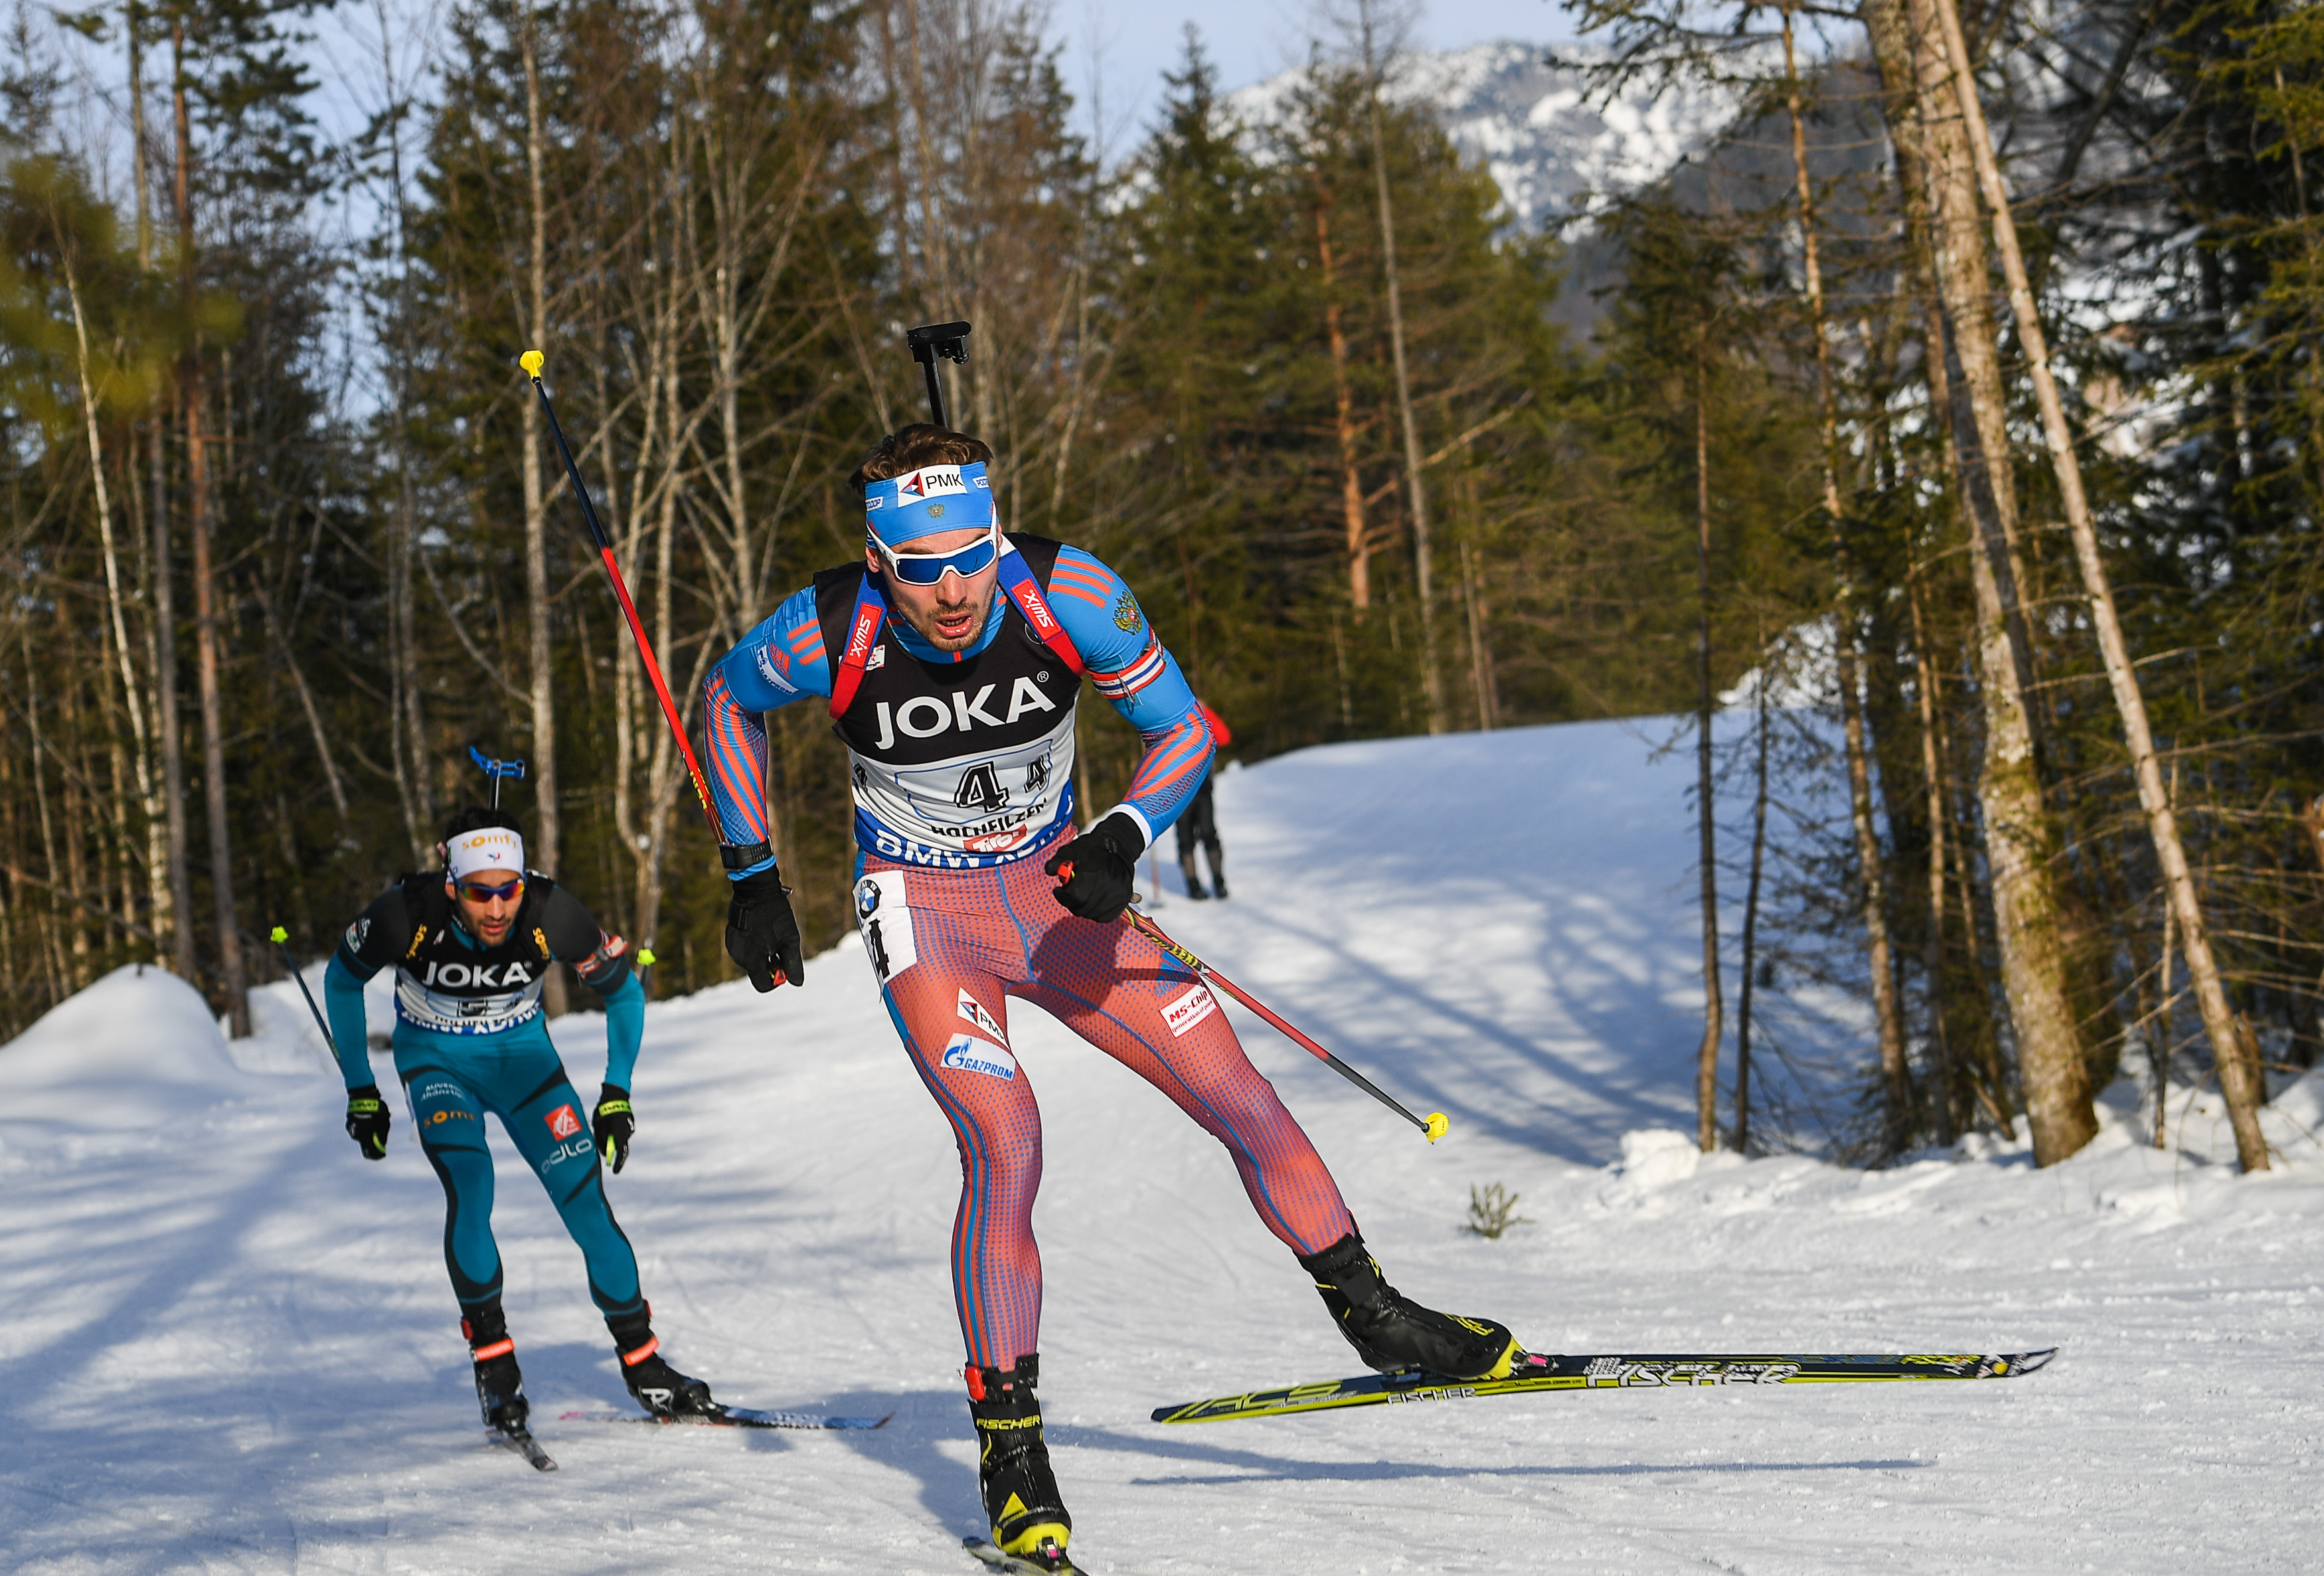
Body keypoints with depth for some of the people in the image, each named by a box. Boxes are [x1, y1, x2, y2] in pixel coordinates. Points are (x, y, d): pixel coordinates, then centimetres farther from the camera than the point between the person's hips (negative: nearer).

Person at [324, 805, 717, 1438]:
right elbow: (342, 979, -7)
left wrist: (617, 1093, -6)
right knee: (469, 1185, -27)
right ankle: (493, 1362, -14)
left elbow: (623, 988, -7)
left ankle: (642, 1363, 4)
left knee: (585, 1197, -11)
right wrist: (360, 1091, -3)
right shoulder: (408, 915, -29)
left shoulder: (551, 914, -27)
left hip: (521, 1053, 1)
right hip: (436, 1060, -1)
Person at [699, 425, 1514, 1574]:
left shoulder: (1065, 593, -22)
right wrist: (751, 876, -1)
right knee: (1005, 1146, -23)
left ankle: (1371, 1316, 22)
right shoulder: (831, 632, -23)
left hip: (1056, 891, 2)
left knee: (1243, 1102, -1)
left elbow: (1184, 728, -10)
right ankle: (1011, 1455, -9)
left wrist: (1123, 837, -28)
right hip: (923, 911, -2)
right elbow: (726, 697, -1)